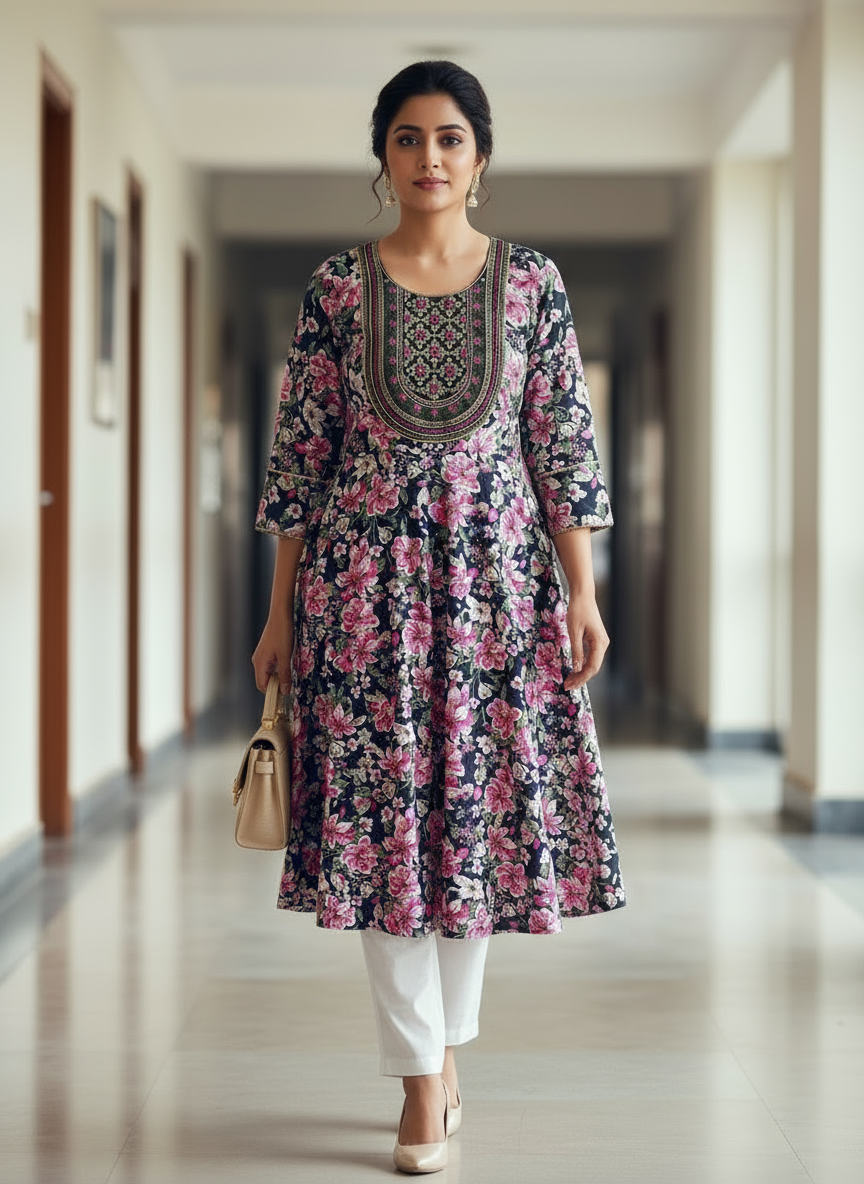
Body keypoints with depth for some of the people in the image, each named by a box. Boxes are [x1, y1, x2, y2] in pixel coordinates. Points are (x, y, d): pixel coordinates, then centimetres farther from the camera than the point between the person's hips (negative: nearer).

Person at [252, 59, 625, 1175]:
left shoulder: (531, 281, 4)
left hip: (496, 574, 1)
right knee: (380, 811, -2)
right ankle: (421, 1079, 6)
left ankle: (447, 1042, 23)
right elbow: (300, 450, 3)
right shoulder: (339, 285, 2)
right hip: (367, 576, -1)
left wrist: (584, 593, -3)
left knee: (481, 803, 5)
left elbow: (564, 445, 3)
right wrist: (280, 610, 1)